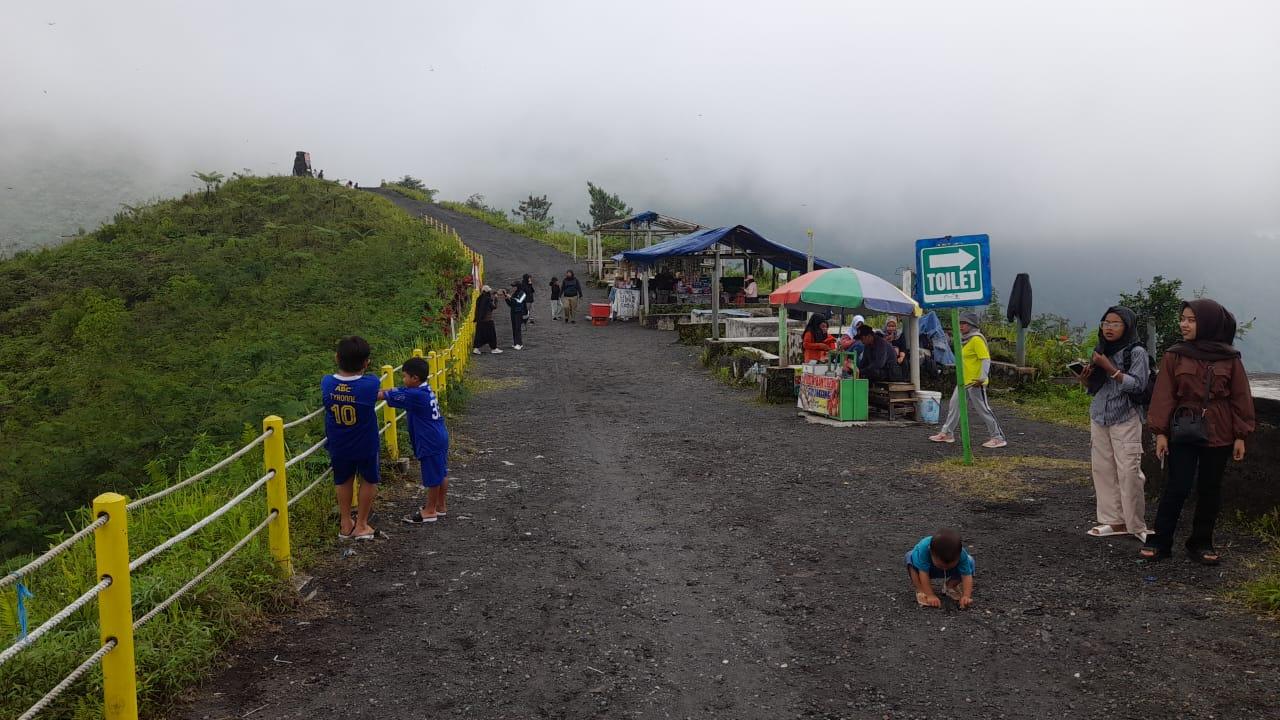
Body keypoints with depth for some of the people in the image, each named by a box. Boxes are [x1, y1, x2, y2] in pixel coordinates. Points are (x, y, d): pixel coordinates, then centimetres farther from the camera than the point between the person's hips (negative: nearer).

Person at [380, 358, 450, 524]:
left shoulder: (415, 395, -22)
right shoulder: (425, 389, 5)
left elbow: (387, 396, -19)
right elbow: (395, 390, 10)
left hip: (431, 443, -9)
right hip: (439, 438, 9)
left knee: (433, 477, 5)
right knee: (441, 474, 19)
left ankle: (430, 511, 17)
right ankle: (440, 506, 32)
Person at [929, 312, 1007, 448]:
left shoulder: (977, 339, -16)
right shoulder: (965, 340, 13)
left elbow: (986, 359, -20)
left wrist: (982, 378, -24)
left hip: (975, 382, -10)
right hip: (964, 381, 10)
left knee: (983, 409, -4)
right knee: (954, 405, 13)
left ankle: (998, 438, 5)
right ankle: (946, 433, 23)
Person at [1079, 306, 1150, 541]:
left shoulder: (1136, 352, -5)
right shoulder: (1100, 350, 12)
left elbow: (1137, 385, -15)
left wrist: (1109, 368, -18)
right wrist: (1085, 379, -4)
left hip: (1126, 419, -6)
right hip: (1099, 417, 6)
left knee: (1129, 472, -8)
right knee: (1103, 470, 4)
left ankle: (1136, 525, 2)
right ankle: (1114, 521, 12)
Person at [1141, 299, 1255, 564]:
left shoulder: (1229, 359, 0)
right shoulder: (1174, 356, -2)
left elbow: (1240, 398, 3)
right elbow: (1163, 396, -3)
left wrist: (1240, 436, 0)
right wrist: (1160, 432, -7)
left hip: (1218, 435, 1)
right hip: (1182, 433, -1)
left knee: (1210, 490, 9)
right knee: (1177, 488, -4)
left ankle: (1201, 543, 22)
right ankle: (1159, 541, 6)